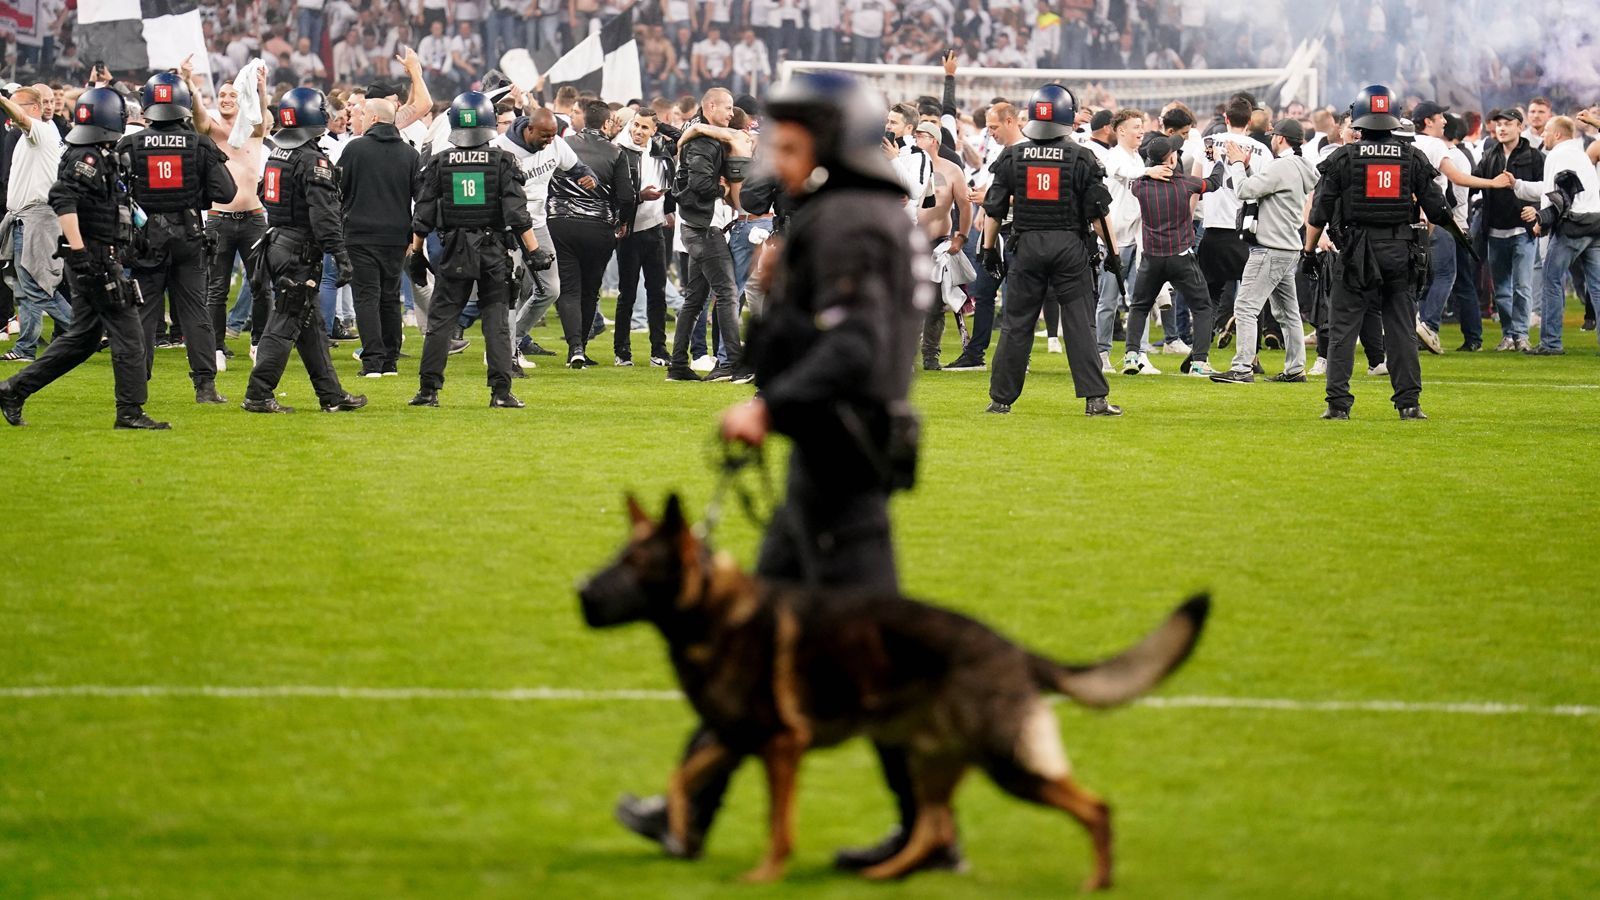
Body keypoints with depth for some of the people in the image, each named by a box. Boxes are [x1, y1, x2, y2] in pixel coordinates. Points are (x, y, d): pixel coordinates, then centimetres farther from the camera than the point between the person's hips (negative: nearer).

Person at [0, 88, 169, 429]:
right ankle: (130, 411, -2)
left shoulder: (101, 157, 16)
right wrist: (78, 251, -30)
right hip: (95, 260, -10)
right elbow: (63, 200, -26)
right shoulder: (87, 158, -14)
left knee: (83, 337, 14)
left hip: (101, 261, 10)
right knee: (127, 333, -5)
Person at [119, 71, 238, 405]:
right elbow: (225, 192, -6)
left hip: (146, 237, -1)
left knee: (143, 312, 6)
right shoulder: (200, 145, -4)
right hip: (188, 236, 1)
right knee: (194, 311, 7)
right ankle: (205, 385, 5)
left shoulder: (130, 146, -6)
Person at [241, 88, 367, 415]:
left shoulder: (276, 154, 12)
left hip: (276, 244, 9)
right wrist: (340, 256, -23)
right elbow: (323, 214, -22)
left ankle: (331, 395, 19)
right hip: (300, 251, -9)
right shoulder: (313, 161, -15)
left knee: (311, 325, 14)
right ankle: (258, 395, -5)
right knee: (285, 323, -5)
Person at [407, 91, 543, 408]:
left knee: (440, 320, 7)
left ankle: (429, 389, 5)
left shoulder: (440, 163, 0)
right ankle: (501, 391, -1)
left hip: (454, 252, 1)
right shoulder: (501, 162, -4)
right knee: (497, 322, 3)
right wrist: (533, 252, -3)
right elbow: (517, 214, -8)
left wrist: (416, 254, 11)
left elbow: (423, 216, 2)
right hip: (494, 253, -1)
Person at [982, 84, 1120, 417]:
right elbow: (1098, 213, -4)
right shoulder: (1081, 158, -4)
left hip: (1027, 246, 1)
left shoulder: (1012, 156, 1)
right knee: (1080, 324, 0)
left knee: (1016, 324, 7)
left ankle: (1001, 398, 10)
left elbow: (995, 209, 5)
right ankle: (1095, 399, -4)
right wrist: (1112, 251, 4)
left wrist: (989, 248, 16)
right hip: (1071, 247, -1)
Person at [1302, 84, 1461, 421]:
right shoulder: (1412, 158, 2)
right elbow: (1437, 210, 5)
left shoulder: (1344, 158, -3)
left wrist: (1308, 250, 9)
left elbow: (1319, 212, -2)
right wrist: (1458, 227, 25)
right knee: (1401, 330, 8)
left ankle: (1338, 403, -2)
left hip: (1355, 254, -2)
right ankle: (1408, 402, 6)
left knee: (1342, 329, 3)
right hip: (1399, 252, 2)